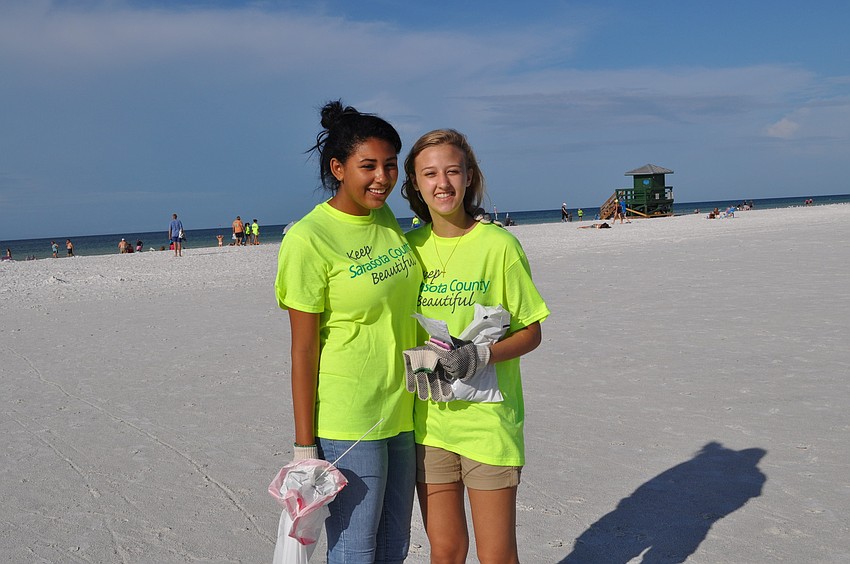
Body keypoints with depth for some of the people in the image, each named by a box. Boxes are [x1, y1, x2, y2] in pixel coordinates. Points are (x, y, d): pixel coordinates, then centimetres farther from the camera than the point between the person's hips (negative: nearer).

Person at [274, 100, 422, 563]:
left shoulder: (387, 220, 5)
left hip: (402, 413, 7)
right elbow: (303, 349, -14)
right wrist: (304, 446, -11)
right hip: (347, 422, -7)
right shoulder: (309, 238, -15)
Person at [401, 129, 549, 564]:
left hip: (488, 418, -3)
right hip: (428, 418, 4)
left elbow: (530, 332, -3)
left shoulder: (499, 245, -8)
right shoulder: (411, 246, 4)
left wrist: (479, 355, -19)